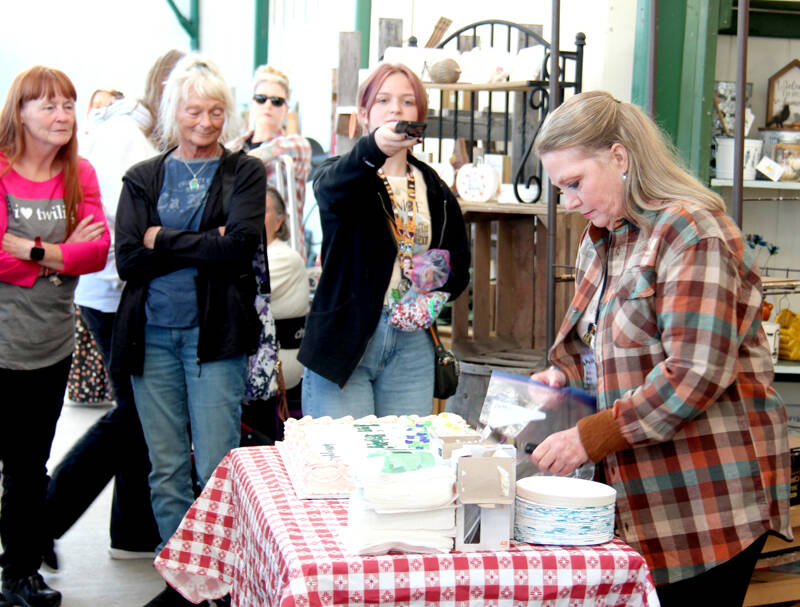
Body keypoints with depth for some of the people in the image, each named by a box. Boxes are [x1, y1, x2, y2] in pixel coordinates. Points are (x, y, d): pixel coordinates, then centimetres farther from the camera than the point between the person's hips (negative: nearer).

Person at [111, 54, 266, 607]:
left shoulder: (245, 173, 6)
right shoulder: (143, 179, 12)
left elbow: (240, 245, -11)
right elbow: (128, 260, -1)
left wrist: (164, 240, -6)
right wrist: (204, 244, -9)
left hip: (215, 335, -3)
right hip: (152, 334, 3)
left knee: (216, 468, -5)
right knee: (166, 469, 7)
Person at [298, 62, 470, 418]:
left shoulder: (435, 191, 15)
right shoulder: (345, 174, 2)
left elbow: (459, 264, 23)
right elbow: (330, 188, -24)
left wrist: (435, 291, -1)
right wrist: (374, 148, -44)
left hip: (412, 346, 4)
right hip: (344, 338, -4)